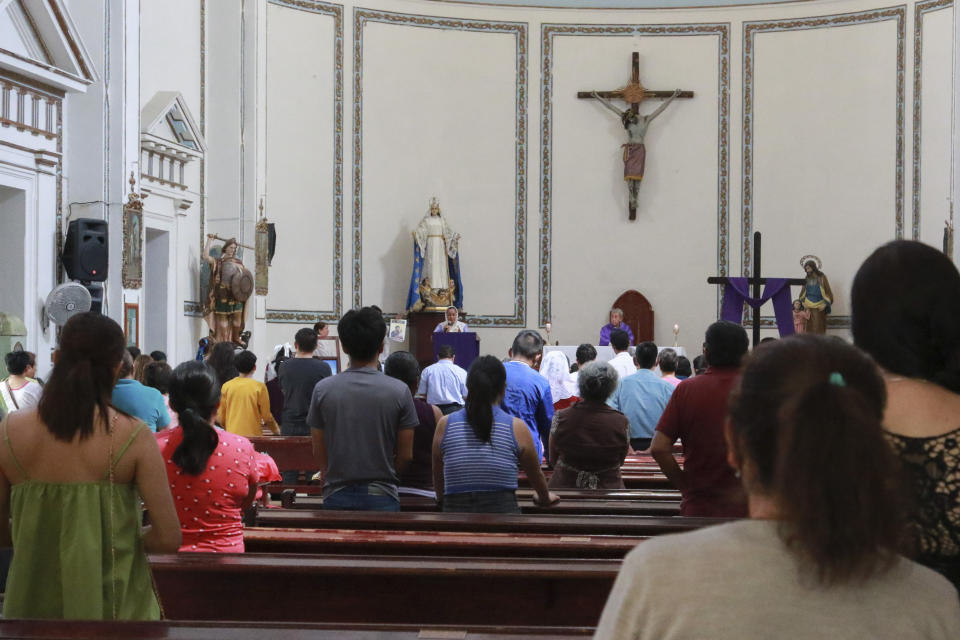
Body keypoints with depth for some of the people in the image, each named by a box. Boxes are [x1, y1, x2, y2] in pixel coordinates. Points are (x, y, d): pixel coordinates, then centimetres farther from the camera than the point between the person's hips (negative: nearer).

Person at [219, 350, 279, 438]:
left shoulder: (226, 386, 2)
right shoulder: (259, 386, -7)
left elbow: (221, 417, 7)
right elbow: (266, 416, -2)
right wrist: (276, 430, 16)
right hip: (253, 435, -3)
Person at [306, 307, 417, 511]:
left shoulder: (323, 389, -2)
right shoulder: (399, 391, -4)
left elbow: (318, 452, 4)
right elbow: (406, 456, -1)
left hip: (336, 496, 1)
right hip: (382, 498, -1)